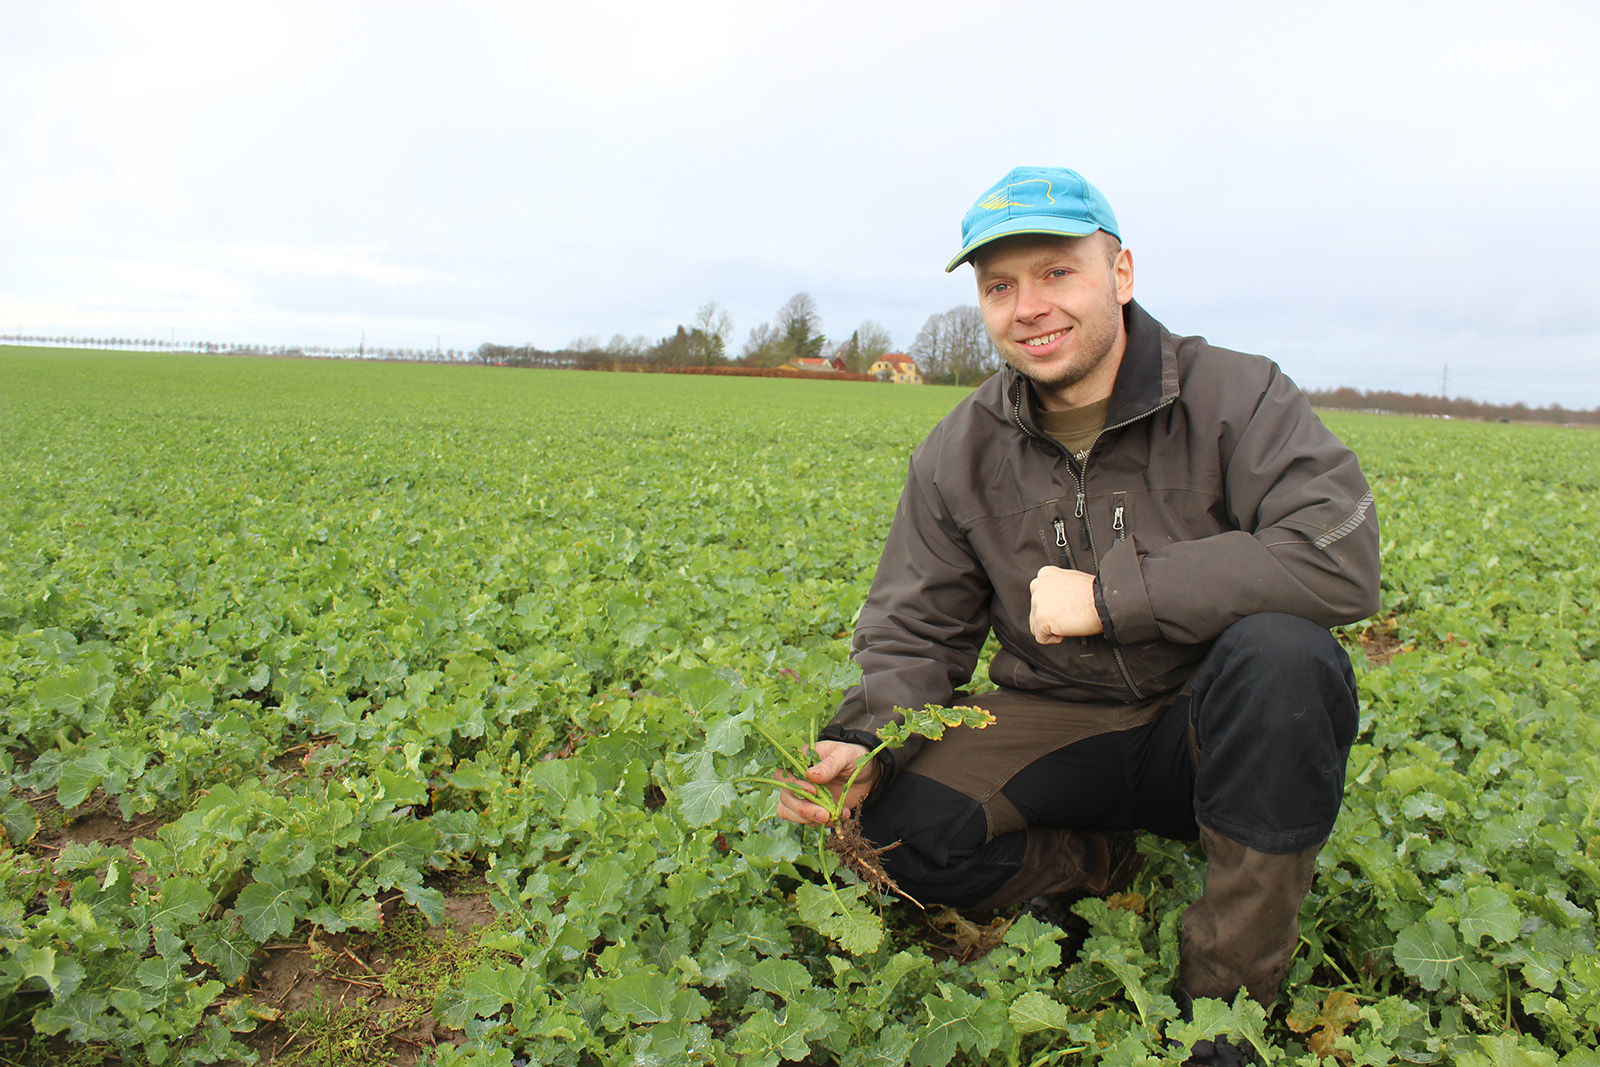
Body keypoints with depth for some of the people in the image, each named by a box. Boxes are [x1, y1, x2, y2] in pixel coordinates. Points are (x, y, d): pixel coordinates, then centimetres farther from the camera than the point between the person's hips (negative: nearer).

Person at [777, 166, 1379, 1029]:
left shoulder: (1238, 400, -12)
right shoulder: (959, 454, -2)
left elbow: (1339, 558, -27)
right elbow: (913, 632, 0)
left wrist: (1109, 594, -27)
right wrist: (865, 742, -21)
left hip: (1209, 731, -1)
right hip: (1056, 727, 2)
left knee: (1282, 653, -35)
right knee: (903, 827, -25)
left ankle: (1227, 996, -16)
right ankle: (1100, 862, 8)